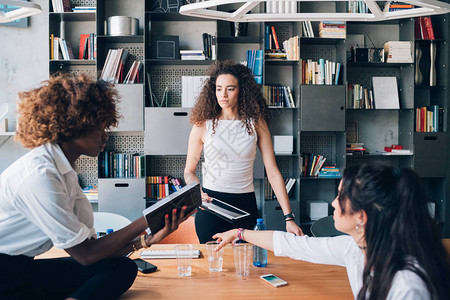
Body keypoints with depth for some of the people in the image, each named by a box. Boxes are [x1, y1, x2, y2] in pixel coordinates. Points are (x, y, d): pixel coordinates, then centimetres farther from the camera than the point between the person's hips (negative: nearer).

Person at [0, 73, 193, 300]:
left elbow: (89, 242, 3)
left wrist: (146, 240, -7)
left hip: (20, 269, 9)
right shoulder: (39, 175, -23)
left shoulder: (63, 172, 7)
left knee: (123, 268, -4)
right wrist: (146, 221, -14)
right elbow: (85, 254, -17)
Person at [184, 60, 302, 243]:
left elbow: (273, 173, -3)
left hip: (245, 204, 1)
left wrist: (289, 217, -8)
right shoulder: (203, 125, -2)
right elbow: (189, 171, 6)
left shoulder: (256, 124, 0)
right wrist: (199, 194, -15)